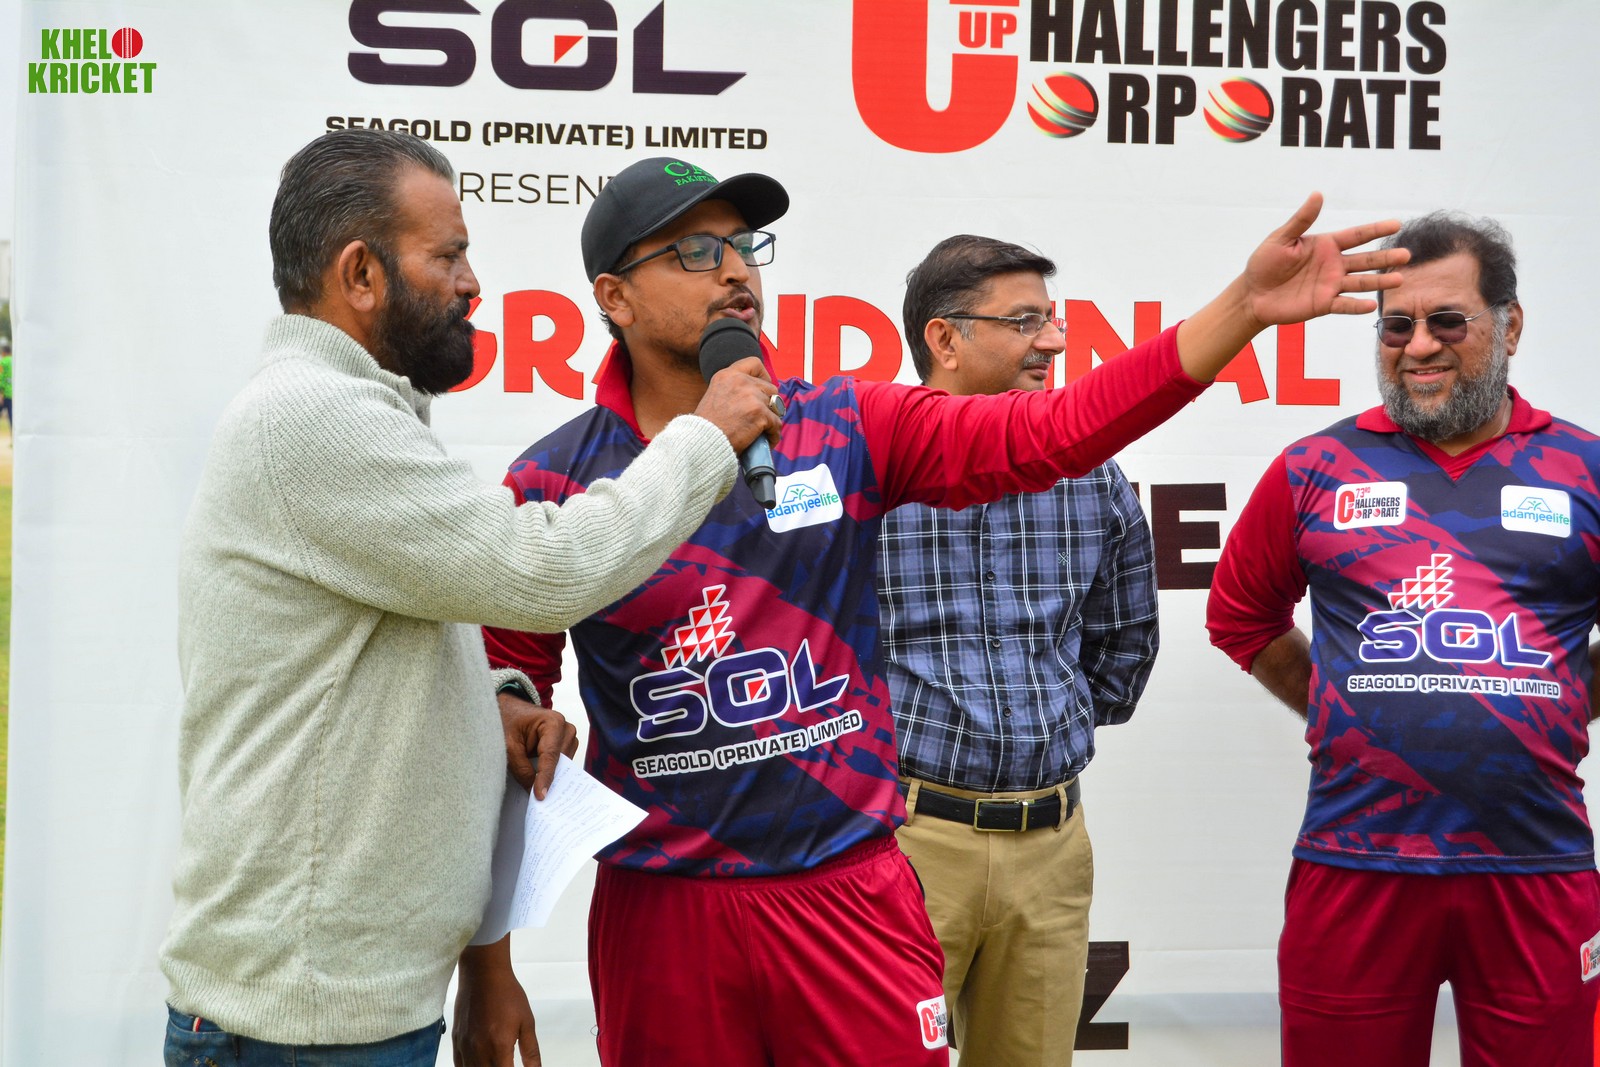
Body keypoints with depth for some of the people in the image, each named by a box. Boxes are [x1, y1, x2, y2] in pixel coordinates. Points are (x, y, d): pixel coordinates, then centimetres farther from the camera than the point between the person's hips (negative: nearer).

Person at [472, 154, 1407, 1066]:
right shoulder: (554, 483, -2)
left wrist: (1247, 306, -16)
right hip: (661, 912, 0)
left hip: (851, 891, 1)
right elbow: (508, 691, 4)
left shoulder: (848, 429, 1)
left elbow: (1050, 431, -8)